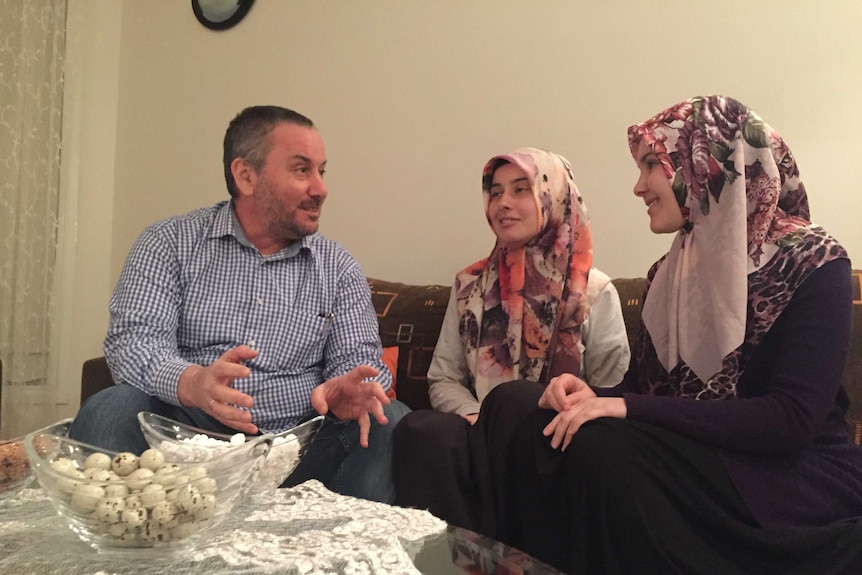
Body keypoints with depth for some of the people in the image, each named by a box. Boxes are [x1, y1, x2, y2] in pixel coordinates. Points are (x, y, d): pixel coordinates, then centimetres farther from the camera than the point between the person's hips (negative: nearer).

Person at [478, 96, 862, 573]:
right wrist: (592, 393, -14)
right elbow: (641, 386, 10)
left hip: (797, 478, -6)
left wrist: (628, 408, -27)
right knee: (515, 403, -12)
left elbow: (791, 419, -20)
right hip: (690, 459, 6)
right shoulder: (671, 270, 11)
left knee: (599, 444, -33)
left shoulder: (813, 265, -10)